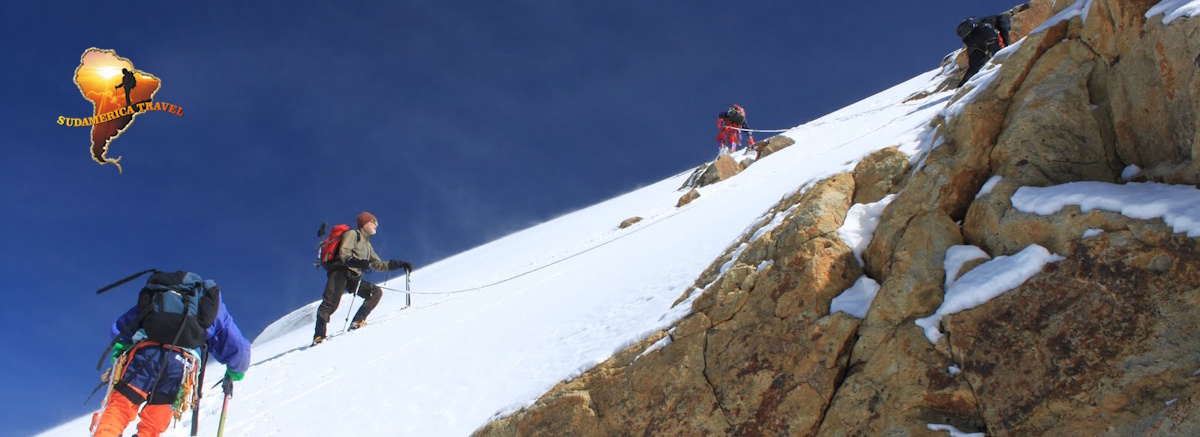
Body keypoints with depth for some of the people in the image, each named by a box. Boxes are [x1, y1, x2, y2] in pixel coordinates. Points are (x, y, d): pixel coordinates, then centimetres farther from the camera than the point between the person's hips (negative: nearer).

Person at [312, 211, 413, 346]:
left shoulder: (367, 244, 28)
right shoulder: (352, 234, 4)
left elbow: (378, 264, 31)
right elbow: (343, 253, -12)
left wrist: (400, 264, 24)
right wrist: (357, 262, -30)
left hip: (354, 278, 8)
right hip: (340, 272, -8)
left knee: (377, 292, -7)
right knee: (331, 303, -22)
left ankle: (357, 322, -11)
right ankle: (319, 336, -23)